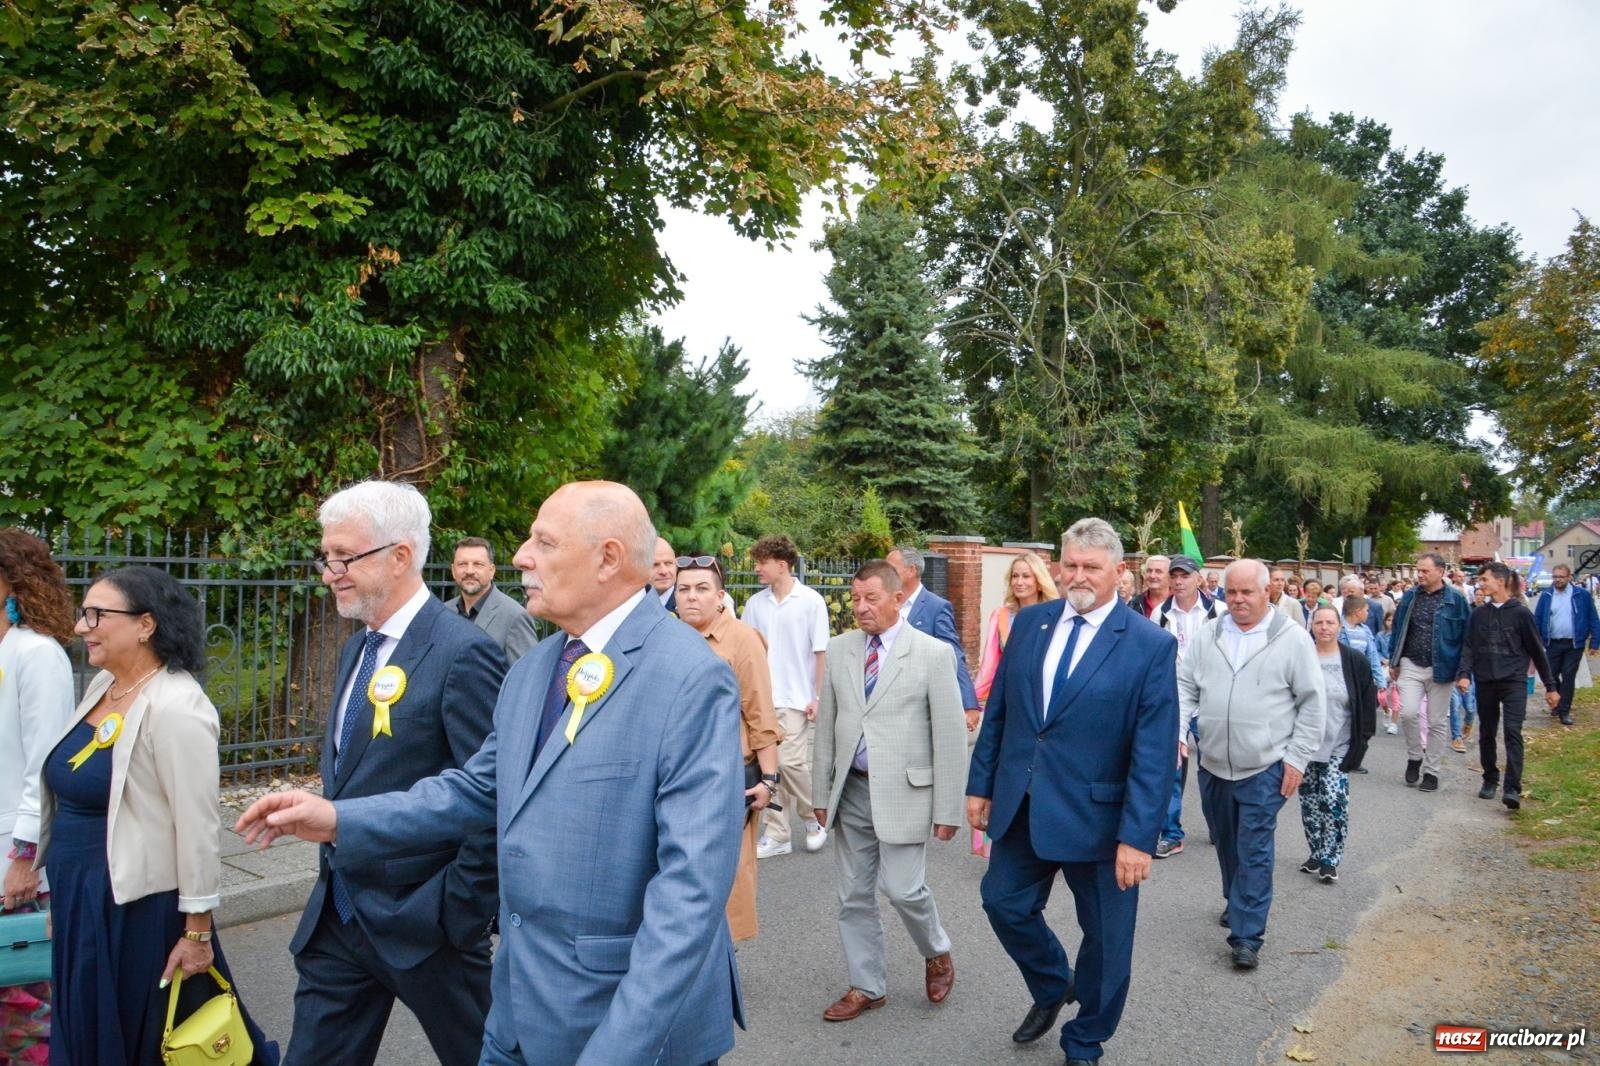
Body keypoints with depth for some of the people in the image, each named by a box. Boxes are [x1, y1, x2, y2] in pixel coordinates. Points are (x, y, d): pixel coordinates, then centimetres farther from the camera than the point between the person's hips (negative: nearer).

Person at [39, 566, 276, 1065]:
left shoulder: (174, 707, -22)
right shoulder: (101, 686, 5)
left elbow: (197, 828, -21)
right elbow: (73, 794, 15)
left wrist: (197, 931, -18)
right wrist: (62, 890, 18)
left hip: (138, 907, -8)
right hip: (77, 900, 8)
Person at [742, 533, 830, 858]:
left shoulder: (811, 601, -5)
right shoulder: (754, 603, 6)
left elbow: (821, 652, -4)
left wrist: (817, 698, -7)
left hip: (795, 699, -4)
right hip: (759, 698, 5)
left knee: (791, 762, -9)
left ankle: (814, 819, 17)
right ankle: (776, 834, 17)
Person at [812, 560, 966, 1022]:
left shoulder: (934, 653, -8)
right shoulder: (839, 649, 5)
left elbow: (950, 737, -7)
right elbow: (827, 726, 10)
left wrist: (948, 809, -8)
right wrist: (822, 792, 9)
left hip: (903, 791, -4)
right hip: (851, 790, 5)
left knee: (903, 888, -5)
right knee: (854, 897, 11)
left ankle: (937, 953, 27)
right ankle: (867, 987, 29)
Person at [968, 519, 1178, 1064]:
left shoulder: (1151, 645, -12)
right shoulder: (1029, 621, 1)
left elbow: (1154, 752, -14)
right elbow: (999, 710, 7)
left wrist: (1138, 836, -17)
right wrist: (981, 783, 6)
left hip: (1095, 814, -4)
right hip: (1020, 806, 4)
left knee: (1104, 936, 12)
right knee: (1004, 903, 14)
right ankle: (1051, 987, 44)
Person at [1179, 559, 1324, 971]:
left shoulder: (1292, 639, -6)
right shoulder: (1210, 636, 5)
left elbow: (1311, 702, -4)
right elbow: (1186, 686, 8)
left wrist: (1297, 757, -7)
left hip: (1264, 768, -4)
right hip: (1213, 764, 5)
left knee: (1254, 851, -4)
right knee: (1226, 843, 19)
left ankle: (1247, 937, 3)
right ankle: (1238, 902, 41)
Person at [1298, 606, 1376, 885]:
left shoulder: (1355, 661, -2)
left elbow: (1368, 703, 3)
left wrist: (1361, 741, -3)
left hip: (1338, 748, -2)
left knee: (1333, 801, -10)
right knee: (1310, 802, 8)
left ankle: (1330, 860, 2)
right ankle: (1317, 854, 22)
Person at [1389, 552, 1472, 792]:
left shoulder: (1456, 599, -5)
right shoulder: (1410, 597, 4)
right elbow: (1398, 630, 12)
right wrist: (1394, 662, 11)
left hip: (1441, 669, -2)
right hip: (1411, 665, 2)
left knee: (1437, 721, 6)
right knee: (1408, 712, -11)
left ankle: (1431, 771, 17)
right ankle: (1414, 757, 13)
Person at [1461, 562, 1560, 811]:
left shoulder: (1520, 613, -3)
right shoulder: (1478, 615, 7)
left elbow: (1537, 650, 2)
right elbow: (1469, 648, 4)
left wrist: (1551, 686, 5)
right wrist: (1464, 674, -13)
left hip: (1514, 681, -4)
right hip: (1485, 682, 4)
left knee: (1512, 731, -14)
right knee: (1487, 734, 11)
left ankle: (1513, 789, -17)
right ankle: (1490, 780, 27)